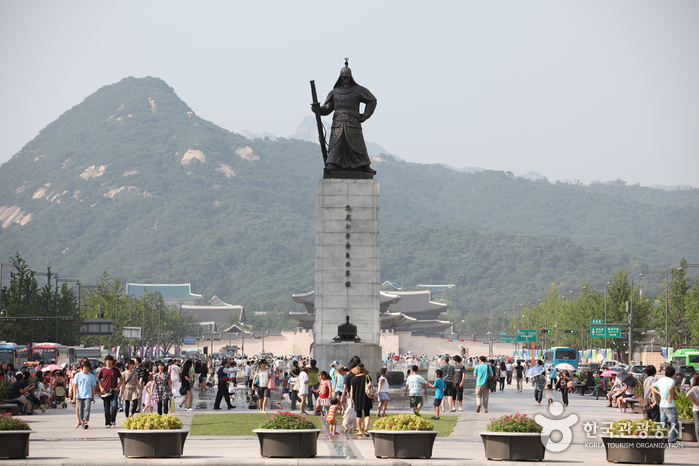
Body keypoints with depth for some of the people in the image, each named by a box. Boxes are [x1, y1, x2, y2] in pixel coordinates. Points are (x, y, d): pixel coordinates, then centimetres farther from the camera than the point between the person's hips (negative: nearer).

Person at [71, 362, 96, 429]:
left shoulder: (91, 376, 8)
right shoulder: (78, 375, 6)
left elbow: (93, 387, 12)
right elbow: (74, 385, 5)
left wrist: (93, 397, 10)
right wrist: (74, 395, -4)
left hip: (88, 395, -1)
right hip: (79, 395, 1)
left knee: (87, 408, -15)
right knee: (80, 409, 5)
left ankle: (85, 422, -22)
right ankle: (81, 421, 18)